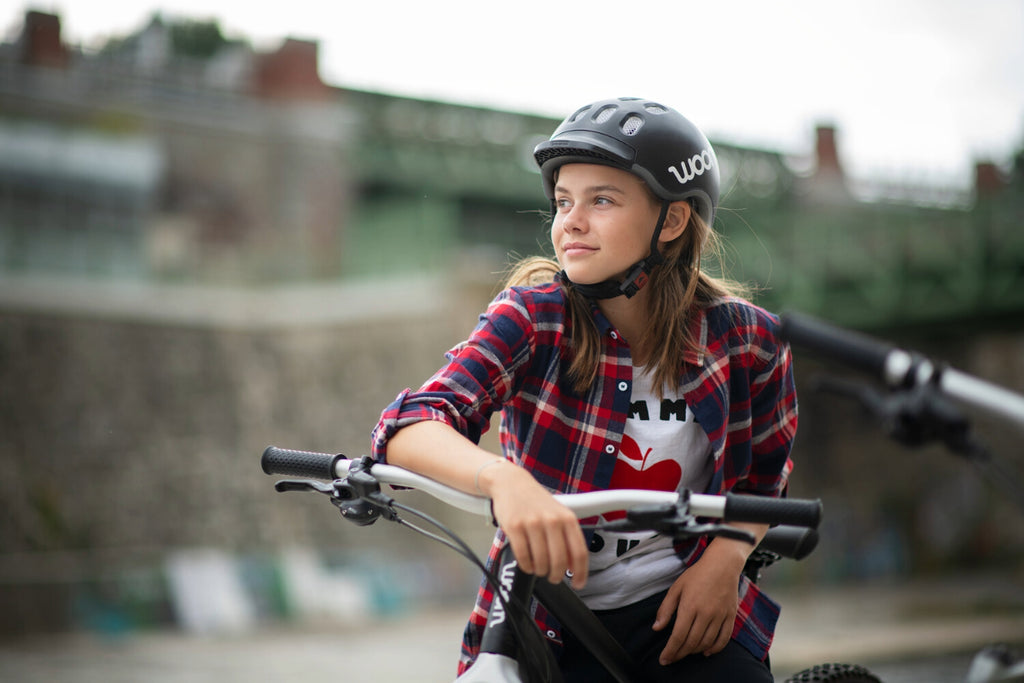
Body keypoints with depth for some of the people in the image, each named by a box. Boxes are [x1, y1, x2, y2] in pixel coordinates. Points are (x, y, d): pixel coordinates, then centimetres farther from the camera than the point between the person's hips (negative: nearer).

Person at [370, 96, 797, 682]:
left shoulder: (747, 341, -5)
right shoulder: (534, 316, -10)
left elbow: (765, 475, 12)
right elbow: (410, 427, -23)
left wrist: (727, 558, -8)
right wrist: (501, 476, -43)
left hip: (681, 612, 0)